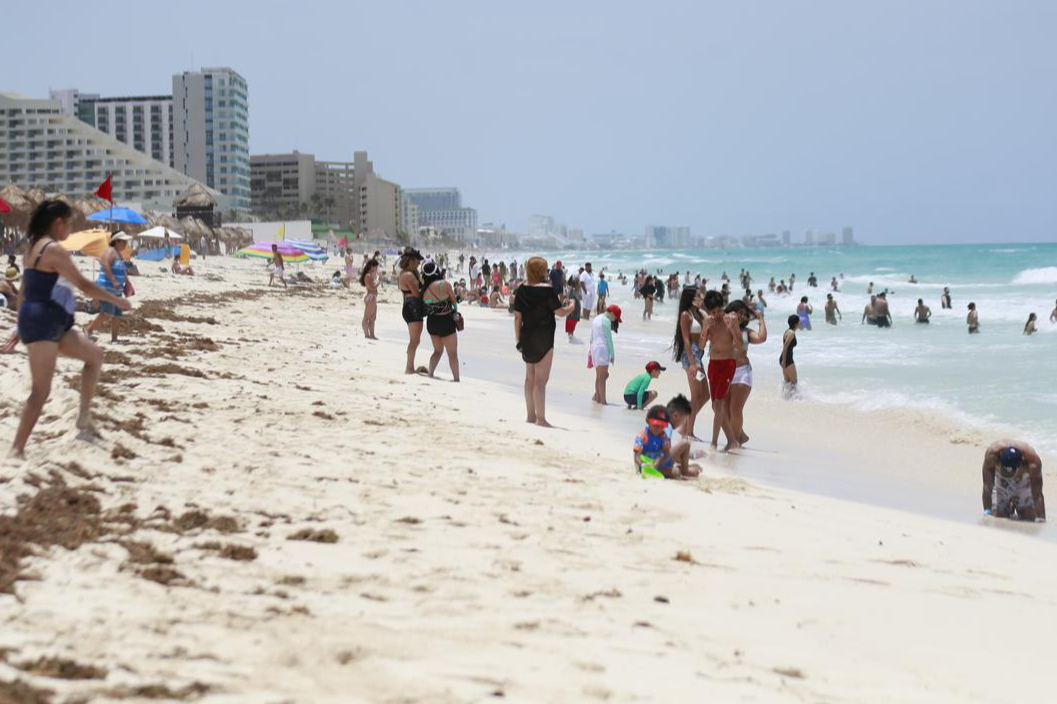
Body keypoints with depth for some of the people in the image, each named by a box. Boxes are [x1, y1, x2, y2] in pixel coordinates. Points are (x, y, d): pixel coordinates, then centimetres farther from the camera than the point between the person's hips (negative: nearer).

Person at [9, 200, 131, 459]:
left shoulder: (34, 248, 15)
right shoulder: (53, 249, -15)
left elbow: (23, 291, 19)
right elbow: (84, 285, -17)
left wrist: (22, 328, 23)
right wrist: (118, 301, -6)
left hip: (51, 323, 10)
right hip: (42, 323, -10)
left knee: (95, 354, 17)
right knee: (41, 391, -10)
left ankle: (84, 416, 19)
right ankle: (17, 450, -9)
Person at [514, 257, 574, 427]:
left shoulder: (522, 289, 3)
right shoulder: (547, 290, -15)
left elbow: (517, 316, 6)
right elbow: (560, 312, -10)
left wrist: (518, 339, 12)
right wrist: (571, 306, 11)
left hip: (527, 338, 7)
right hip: (543, 339, -7)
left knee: (530, 378, 16)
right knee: (541, 380, -4)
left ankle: (530, 415, 24)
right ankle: (541, 418, -2)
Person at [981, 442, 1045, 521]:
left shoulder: (1032, 462, -40)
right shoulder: (992, 454, -39)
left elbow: (1038, 495, -34)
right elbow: (987, 486, -32)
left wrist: (1041, 519, -37)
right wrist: (987, 511, -33)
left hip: (1024, 484, 0)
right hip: (1001, 483, 0)